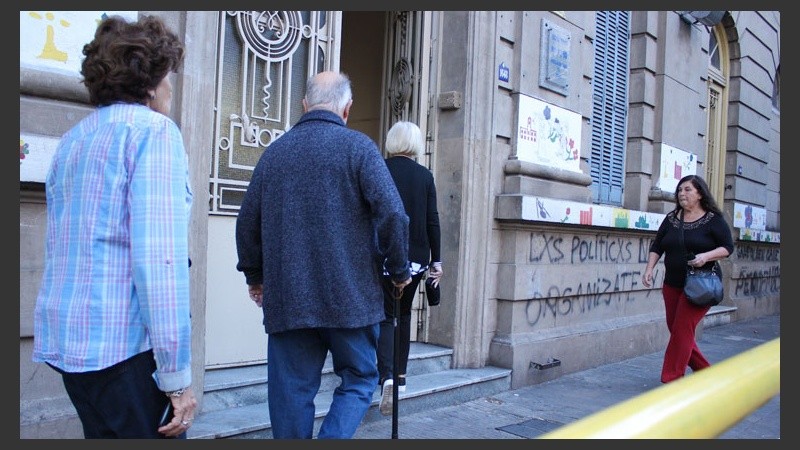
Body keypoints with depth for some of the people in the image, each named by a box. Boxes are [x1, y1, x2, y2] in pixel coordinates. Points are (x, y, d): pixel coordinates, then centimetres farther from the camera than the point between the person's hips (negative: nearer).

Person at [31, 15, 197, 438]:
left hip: (66, 339, 9)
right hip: (124, 343, -8)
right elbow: (160, 257, -20)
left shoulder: (72, 140, 15)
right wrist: (177, 375, -18)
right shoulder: (153, 131, -10)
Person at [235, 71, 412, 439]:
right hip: (350, 296, -3)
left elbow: (248, 222, 13)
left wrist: (255, 276, 26)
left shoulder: (274, 151, 9)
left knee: (292, 391, 12)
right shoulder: (357, 146, -4)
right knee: (359, 378, 13)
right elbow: (392, 214, -12)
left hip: (285, 298, 4)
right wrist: (399, 270, 2)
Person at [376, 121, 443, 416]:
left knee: (386, 316, 1)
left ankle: (387, 377, -18)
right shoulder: (425, 175, 2)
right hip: (416, 257, 3)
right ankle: (400, 376, 24)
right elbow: (432, 220, 1)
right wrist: (436, 261, 6)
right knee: (404, 313, 17)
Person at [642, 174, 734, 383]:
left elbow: (728, 247, -4)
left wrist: (706, 256, -20)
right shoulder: (671, 218, 10)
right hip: (672, 284, 6)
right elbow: (657, 246, 12)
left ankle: (672, 379, -3)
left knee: (682, 329, -10)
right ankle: (703, 370, 28)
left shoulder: (714, 219, -2)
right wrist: (649, 269, -1)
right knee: (675, 329, 9)